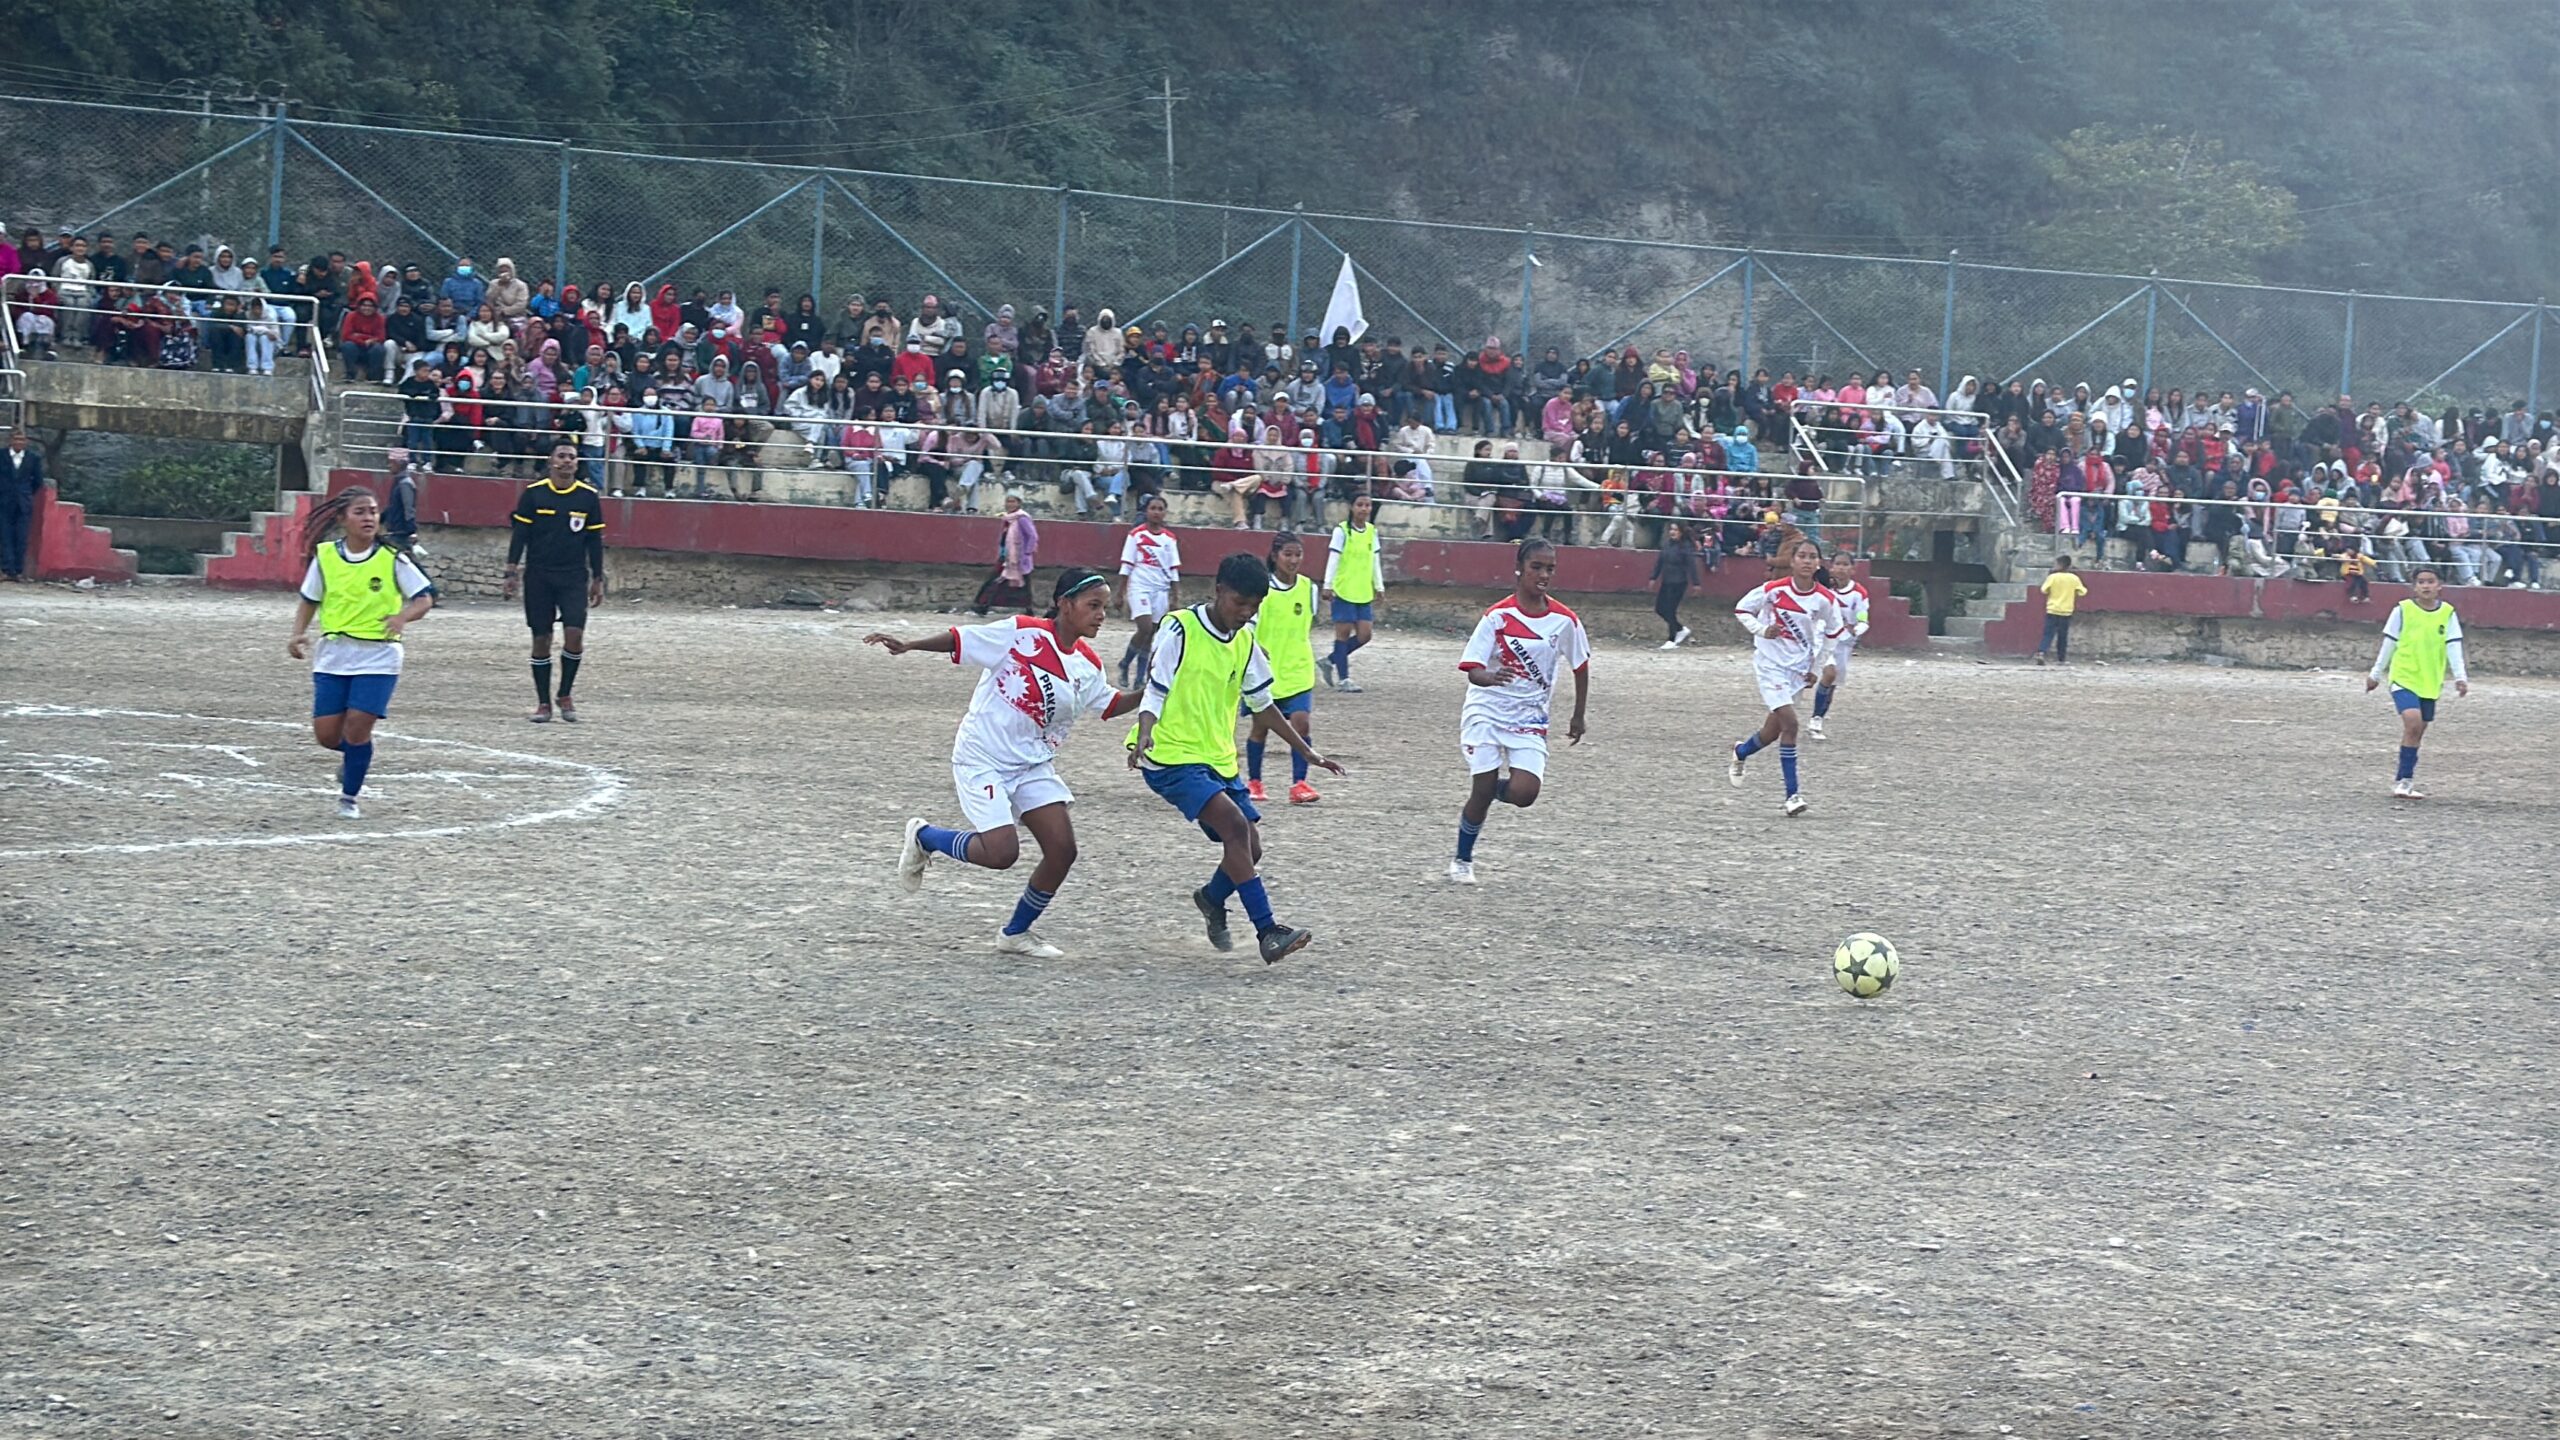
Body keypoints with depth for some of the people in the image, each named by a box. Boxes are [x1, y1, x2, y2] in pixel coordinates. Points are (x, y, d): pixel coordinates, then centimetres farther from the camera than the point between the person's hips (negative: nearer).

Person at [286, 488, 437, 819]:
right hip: (333, 654, 3)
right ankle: (352, 756, 36)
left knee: (357, 728, -10)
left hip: (377, 656, -3)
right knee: (326, 734, 0)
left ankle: (349, 798, 11)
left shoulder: (391, 559, -7)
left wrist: (403, 617, -25)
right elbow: (309, 600, 12)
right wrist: (298, 634, -3)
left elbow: (425, 597, -5)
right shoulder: (325, 556, 0)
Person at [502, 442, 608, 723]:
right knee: (541, 639, 2)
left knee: (574, 634, -13)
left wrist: (597, 579, 7)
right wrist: (512, 572, -5)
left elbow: (595, 540, 8)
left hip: (574, 576, 0)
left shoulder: (589, 497, 3)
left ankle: (565, 695, 7)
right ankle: (543, 703, 11)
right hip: (538, 576, 0)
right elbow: (519, 534, 2)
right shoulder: (533, 494, -1)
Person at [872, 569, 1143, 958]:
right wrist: (908, 646, -17)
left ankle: (1017, 932, 15)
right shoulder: (1021, 633, -16)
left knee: (1062, 850, -6)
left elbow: (1111, 704, 19)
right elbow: (960, 639, -9)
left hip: (1034, 765, 6)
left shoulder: (1088, 666, 2)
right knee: (1001, 851, -17)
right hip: (983, 760, -6)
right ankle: (923, 838, 12)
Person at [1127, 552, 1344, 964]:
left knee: (1249, 848, 1)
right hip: (1172, 758, -7)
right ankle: (1267, 932, -27)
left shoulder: (1245, 643, 9)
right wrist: (1145, 735, -31)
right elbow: (1155, 691, -12)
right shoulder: (1181, 629, -11)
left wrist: (1307, 752, 22)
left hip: (1218, 760, 7)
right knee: (1235, 824, -25)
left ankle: (1212, 899, 35)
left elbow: (1262, 703, 20)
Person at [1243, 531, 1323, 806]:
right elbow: (1247, 627, -9)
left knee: (1302, 722, -11)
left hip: (1298, 671, 3)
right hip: (1265, 670, -2)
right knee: (1261, 725, 7)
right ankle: (1253, 783, 22)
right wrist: (1257, 652, -24)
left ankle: (1299, 784, -7)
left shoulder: (1308, 588, 2)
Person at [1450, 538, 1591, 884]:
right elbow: (1472, 669, -15)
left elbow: (1580, 667, 11)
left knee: (1523, 794, -16)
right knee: (1482, 791, -7)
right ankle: (1463, 860, 15)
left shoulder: (1565, 621, -5)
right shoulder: (1498, 616, -12)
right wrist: (1491, 678, -38)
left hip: (1530, 718, 2)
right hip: (1487, 711, -2)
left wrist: (1578, 717, 14)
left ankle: (1493, 788, 20)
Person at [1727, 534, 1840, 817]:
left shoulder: (1825, 599, -9)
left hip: (1799, 666, 4)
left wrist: (1815, 666, 9)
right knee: (1789, 722, -17)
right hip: (1770, 663, -4)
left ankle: (1740, 754, 45)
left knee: (1773, 731, 11)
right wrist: (1762, 630, -18)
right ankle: (1793, 794, -12)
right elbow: (1741, 610, -2)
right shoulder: (1774, 590, -16)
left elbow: (1832, 633, 9)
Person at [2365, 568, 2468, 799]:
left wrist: (2460, 677, -13)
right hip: (2404, 676, -3)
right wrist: (2376, 675, 8)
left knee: (2416, 733, 8)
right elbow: (2389, 644, 3)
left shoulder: (2448, 614, 2)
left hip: (2430, 682, 3)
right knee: (2413, 721, -21)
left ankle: (2403, 782, 19)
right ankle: (2406, 780, -16)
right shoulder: (2403, 610, -4)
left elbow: (2454, 647, -1)